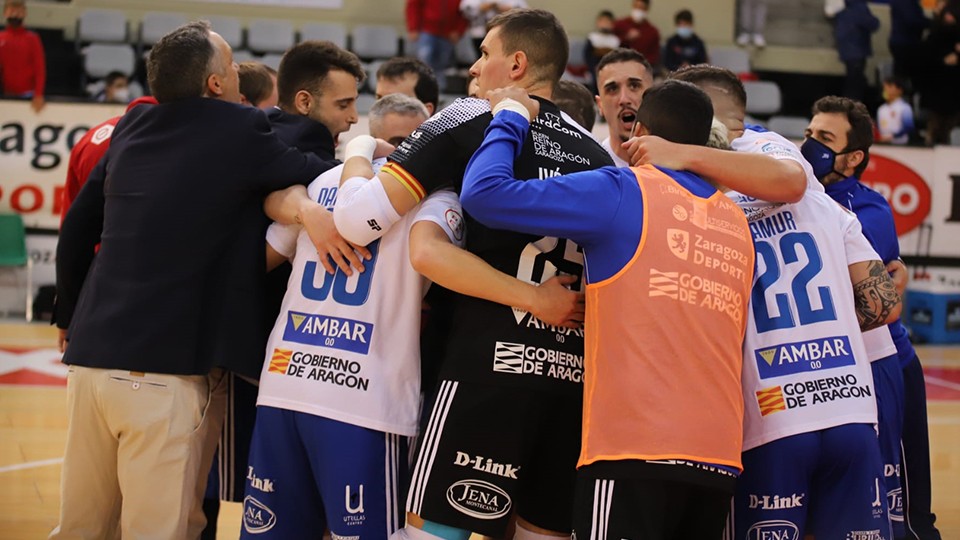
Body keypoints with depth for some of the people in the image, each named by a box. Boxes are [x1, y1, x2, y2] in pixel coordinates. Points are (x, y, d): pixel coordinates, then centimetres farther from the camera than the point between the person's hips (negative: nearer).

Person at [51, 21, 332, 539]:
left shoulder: (132, 128, 13)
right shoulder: (241, 131, -4)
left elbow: (76, 230, 18)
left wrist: (70, 320, 29)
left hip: (90, 356, 6)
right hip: (166, 369, -6)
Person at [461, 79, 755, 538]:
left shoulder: (624, 193, -1)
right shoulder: (737, 225, 15)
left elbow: (485, 193, -5)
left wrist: (509, 117, 13)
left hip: (635, 448, -6)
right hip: (720, 457, 6)